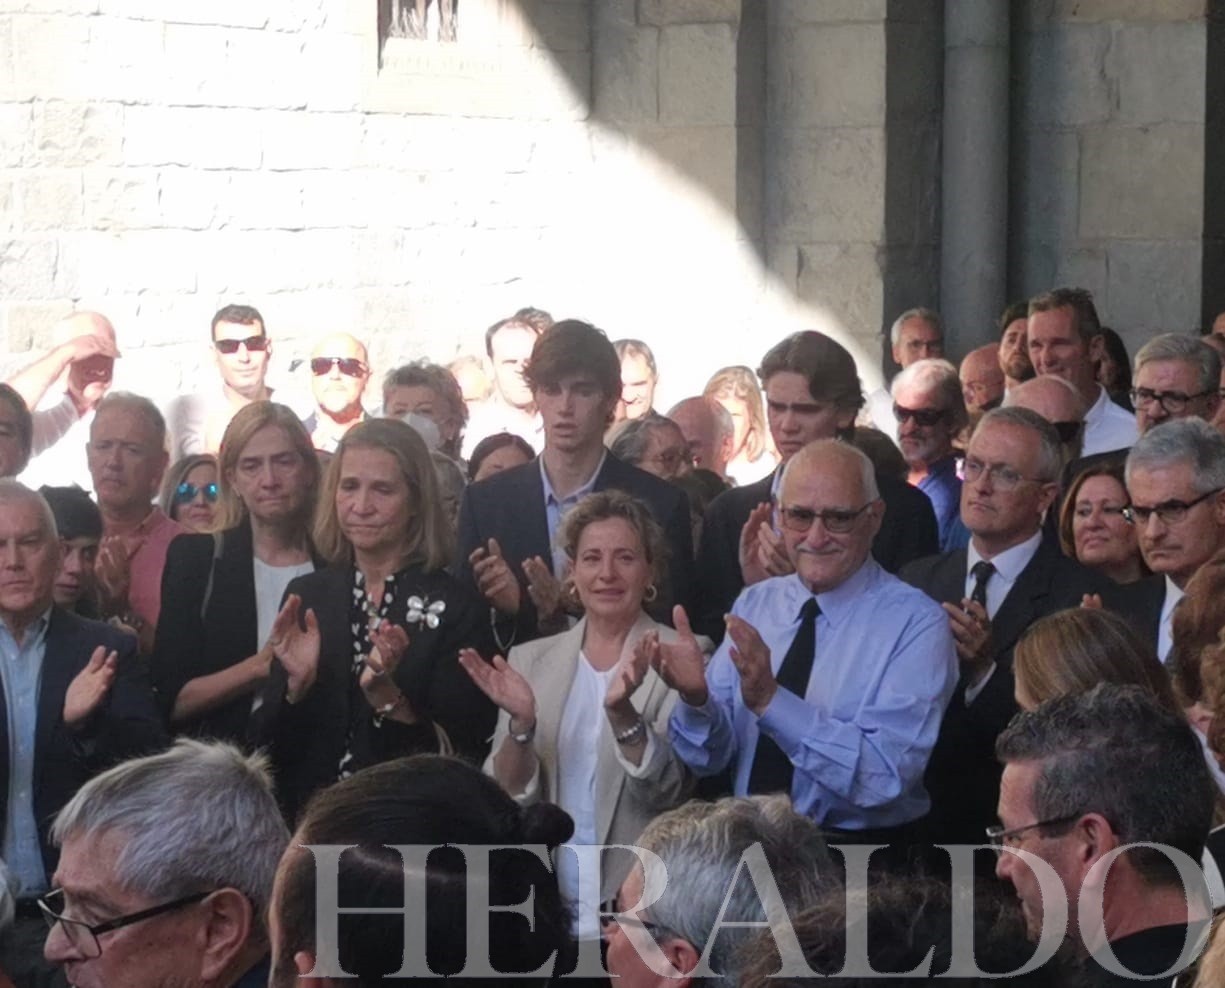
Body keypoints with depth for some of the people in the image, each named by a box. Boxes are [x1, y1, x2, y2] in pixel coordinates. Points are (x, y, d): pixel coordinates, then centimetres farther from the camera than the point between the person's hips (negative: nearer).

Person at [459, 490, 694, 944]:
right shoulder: (529, 661, 7)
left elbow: (668, 789, -13)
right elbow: (507, 795, 1)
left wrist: (622, 712, -29)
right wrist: (521, 724, -18)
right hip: (544, 904, 3)